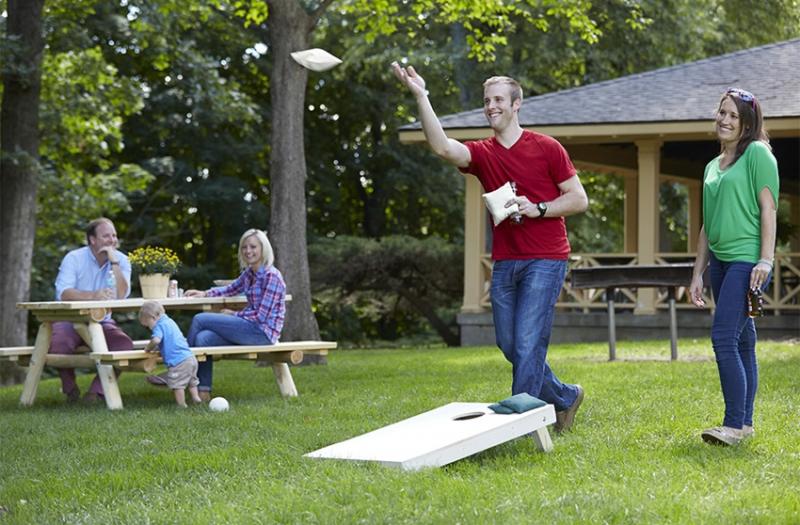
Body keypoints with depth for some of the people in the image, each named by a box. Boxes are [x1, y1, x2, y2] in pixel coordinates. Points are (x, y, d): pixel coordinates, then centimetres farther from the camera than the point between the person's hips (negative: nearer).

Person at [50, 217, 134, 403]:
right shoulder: (74, 258, -9)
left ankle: (97, 391, -13)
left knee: (125, 345, -25)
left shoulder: (121, 260, -1)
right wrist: (93, 295, -38)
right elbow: (63, 293, -24)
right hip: (70, 320, -2)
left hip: (102, 322, 2)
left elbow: (122, 295, -17)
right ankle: (70, 388, -4)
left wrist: (114, 263, -22)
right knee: (58, 344, -33)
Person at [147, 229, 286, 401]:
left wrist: (234, 314, -7)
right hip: (251, 329, 8)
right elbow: (231, 289, 28)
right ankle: (203, 391, -14)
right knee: (203, 338, -16)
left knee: (200, 320, -11)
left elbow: (262, 316, -16)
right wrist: (205, 293, 12)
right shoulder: (249, 273, 12)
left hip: (263, 332, -8)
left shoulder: (271, 276, -13)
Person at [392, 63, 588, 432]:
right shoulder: (482, 154, 7)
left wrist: (537, 209, -15)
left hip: (544, 261, -5)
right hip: (504, 263, 5)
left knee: (528, 343, -11)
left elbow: (579, 199, 1)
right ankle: (565, 398, 30)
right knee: (509, 345, 10)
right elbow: (442, 147, -14)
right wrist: (420, 97, -23)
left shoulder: (546, 149, -2)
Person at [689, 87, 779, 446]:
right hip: (720, 261, 8)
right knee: (742, 343, 10)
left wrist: (766, 260, -17)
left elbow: (768, 209, -10)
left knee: (724, 339, -16)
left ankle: (734, 425, -15)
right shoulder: (713, 167, 19)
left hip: (747, 260, -8)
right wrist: (697, 274, 19)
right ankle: (745, 423, 13)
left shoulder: (757, 154, -4)